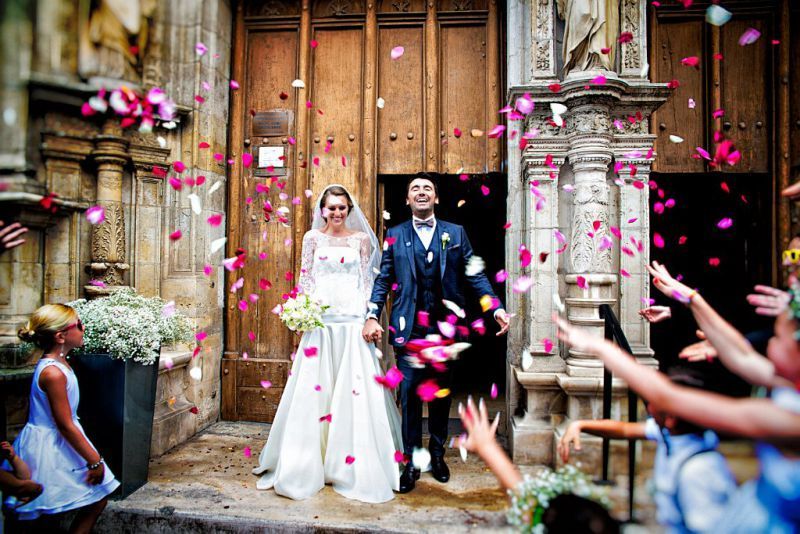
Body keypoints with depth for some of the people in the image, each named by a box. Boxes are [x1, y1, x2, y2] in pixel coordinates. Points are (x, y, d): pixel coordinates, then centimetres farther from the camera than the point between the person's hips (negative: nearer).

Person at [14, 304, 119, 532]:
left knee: (99, 496, 12)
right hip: (50, 449, -9)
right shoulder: (53, 373, -26)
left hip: (60, 443, 9)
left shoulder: (59, 363, 3)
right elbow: (65, 425, -22)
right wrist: (95, 461, -15)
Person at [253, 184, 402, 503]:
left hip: (352, 320, 0)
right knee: (314, 388, 3)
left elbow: (366, 281, 6)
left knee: (353, 388, 0)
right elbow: (305, 278, 9)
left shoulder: (361, 238, 7)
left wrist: (369, 318, -3)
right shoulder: (313, 237, 9)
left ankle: (349, 463, 14)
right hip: (319, 320, 1)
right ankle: (311, 462, 18)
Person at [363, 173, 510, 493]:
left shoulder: (456, 233, 8)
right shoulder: (395, 235, 7)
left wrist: (497, 309, -9)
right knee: (410, 394, 3)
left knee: (441, 393, 13)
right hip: (409, 328, -1)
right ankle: (411, 461, 17)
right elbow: (383, 280, 3)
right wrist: (372, 316, -10)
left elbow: (475, 276, 3)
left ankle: (437, 454, 31)